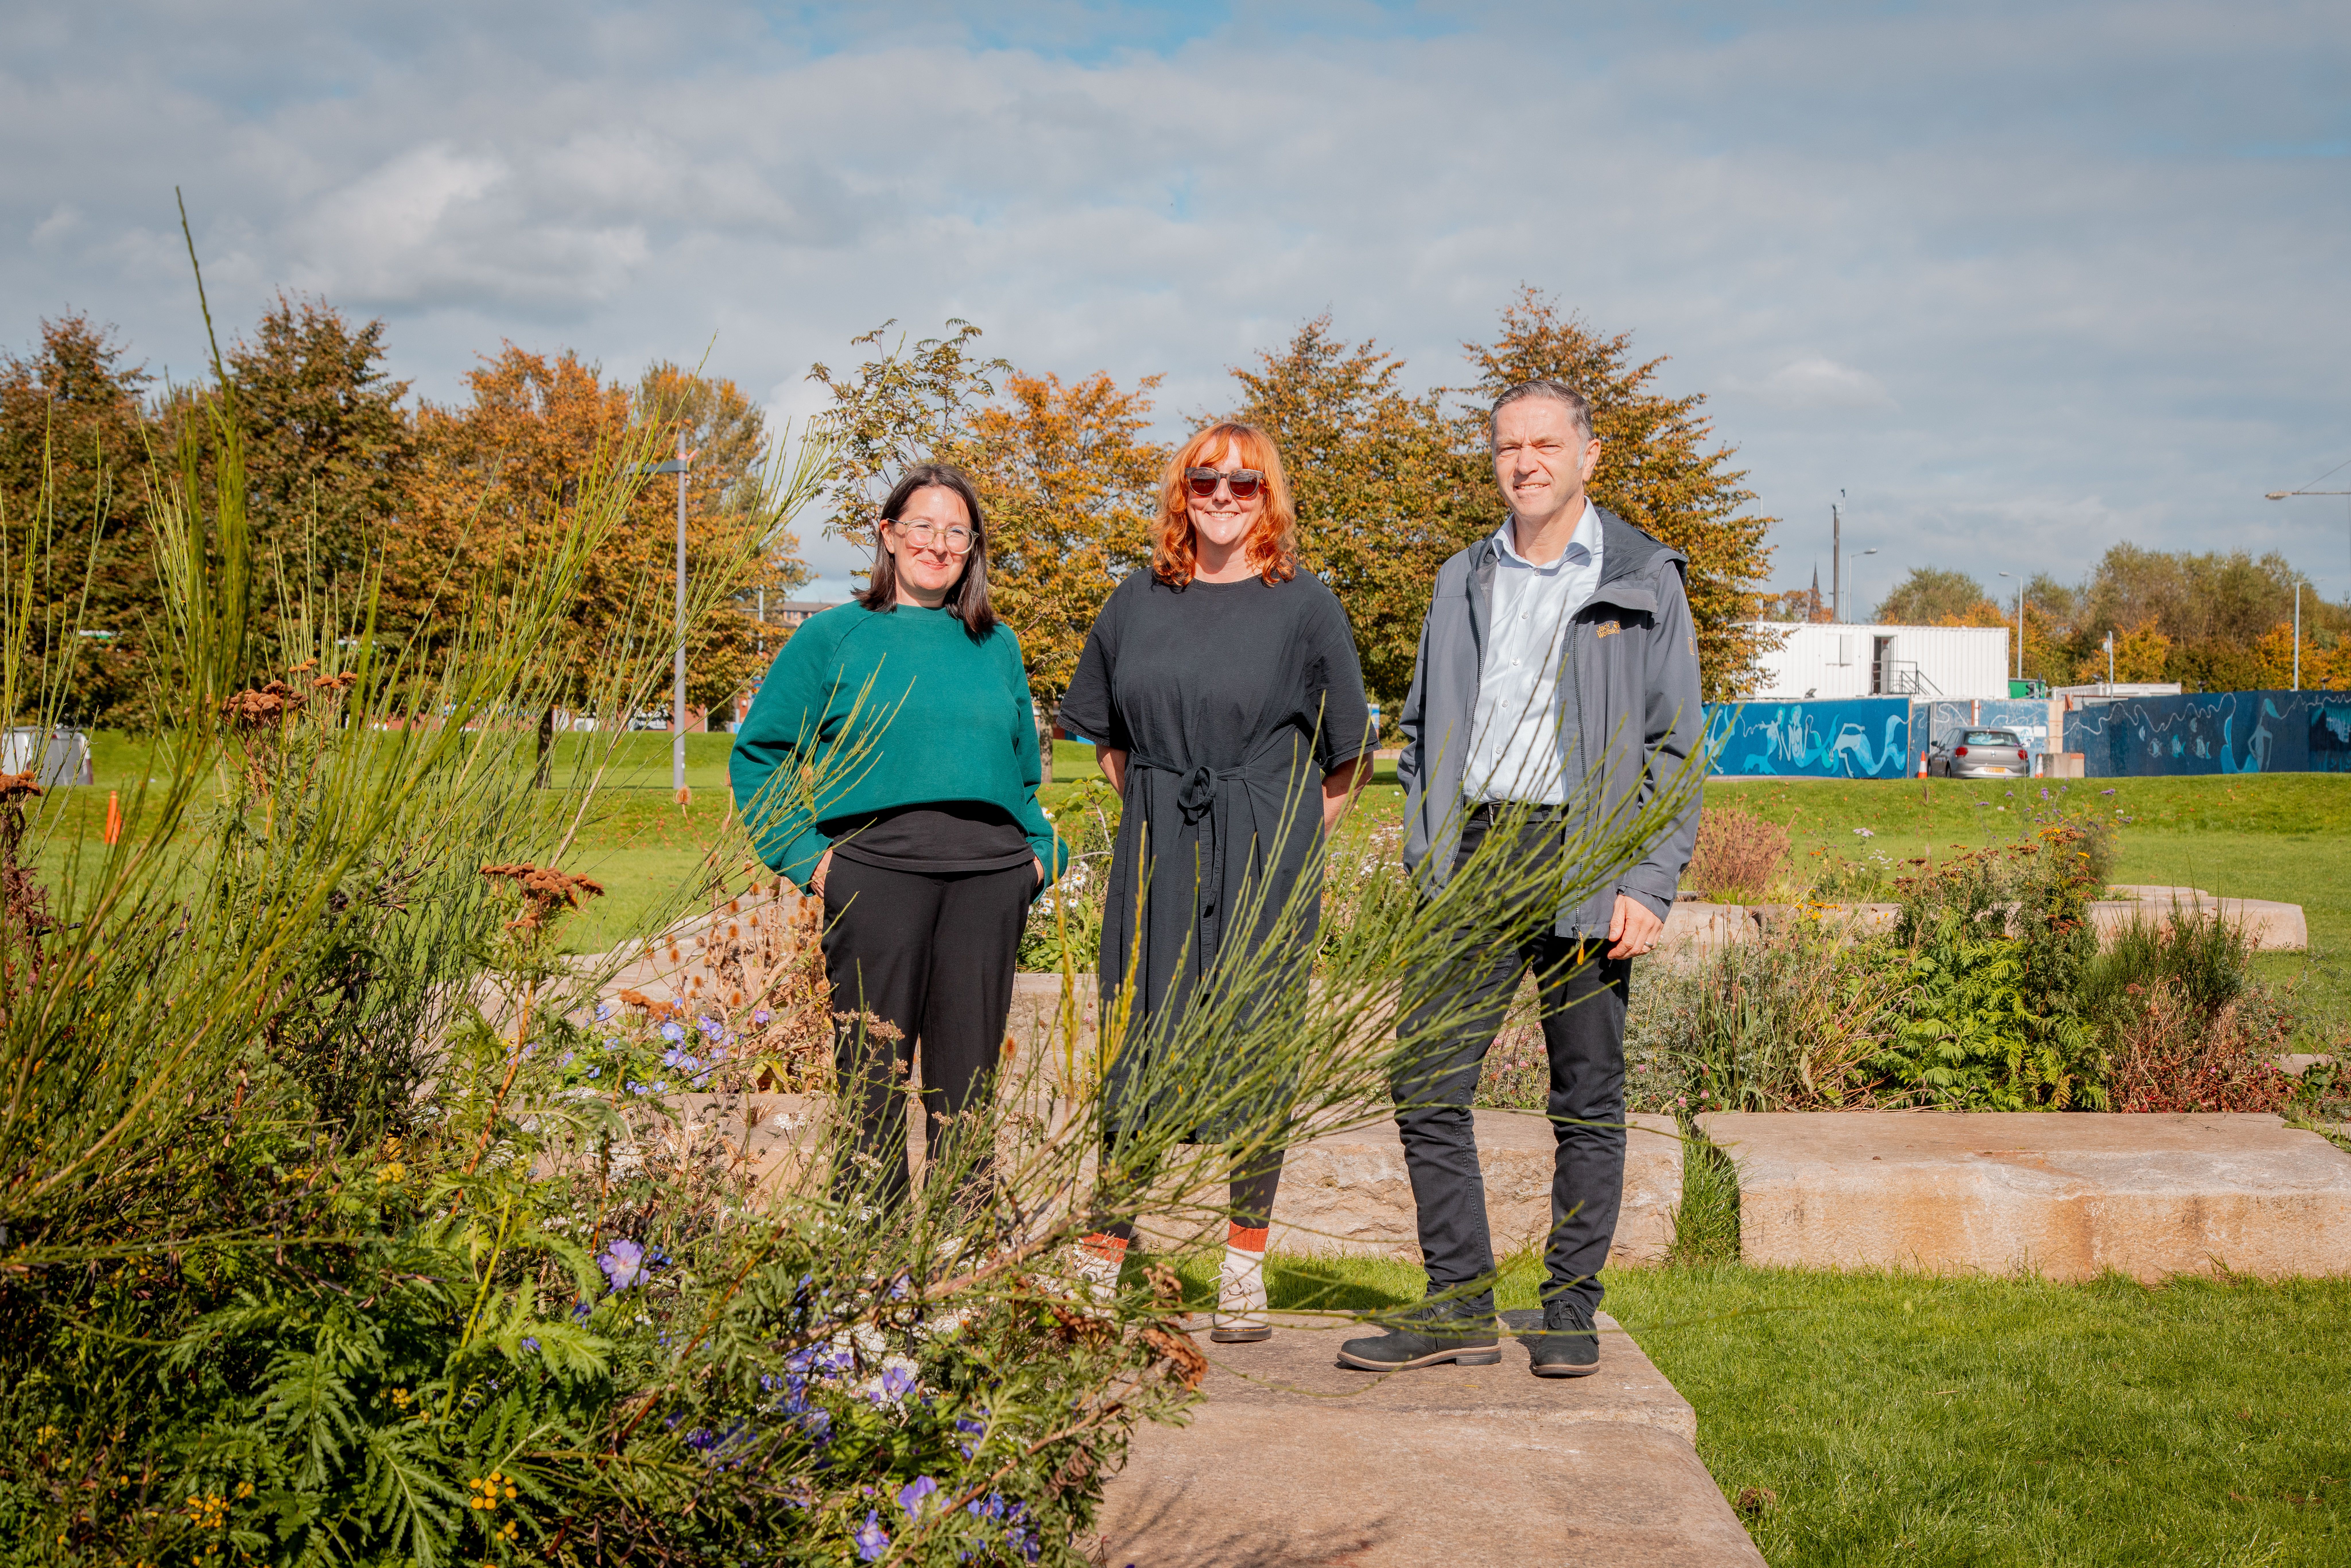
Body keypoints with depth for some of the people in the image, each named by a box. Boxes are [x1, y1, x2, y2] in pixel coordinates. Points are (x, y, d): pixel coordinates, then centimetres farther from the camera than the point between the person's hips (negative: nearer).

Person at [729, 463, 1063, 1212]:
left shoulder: (997, 646, 17)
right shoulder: (835, 636, 7)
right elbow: (756, 755, 6)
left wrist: (1040, 850, 10)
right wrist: (807, 854, -3)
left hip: (990, 874, 3)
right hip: (878, 867, -3)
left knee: (968, 1073, 6)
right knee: (874, 1072, -1)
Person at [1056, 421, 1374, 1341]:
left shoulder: (1304, 607, 0)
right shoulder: (1138, 603, 10)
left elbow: (1349, 758, 5)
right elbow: (1106, 735, 22)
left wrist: (1291, 841, 2)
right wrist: (1156, 814, 13)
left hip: (1265, 861, -3)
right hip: (1154, 859, 3)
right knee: (1135, 1049, 4)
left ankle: (1245, 1270, 14)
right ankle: (1102, 1264, 14)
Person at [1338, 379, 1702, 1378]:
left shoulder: (1642, 584, 4)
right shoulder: (1463, 584, 16)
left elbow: (1677, 750, 1)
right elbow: (1422, 730, 20)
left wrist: (1651, 886, -8)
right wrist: (1425, 857, 8)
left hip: (1583, 859, -3)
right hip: (1473, 855, 4)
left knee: (1588, 1098, 3)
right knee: (1427, 1081, -2)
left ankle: (1571, 1309, 14)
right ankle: (1459, 1304, 8)